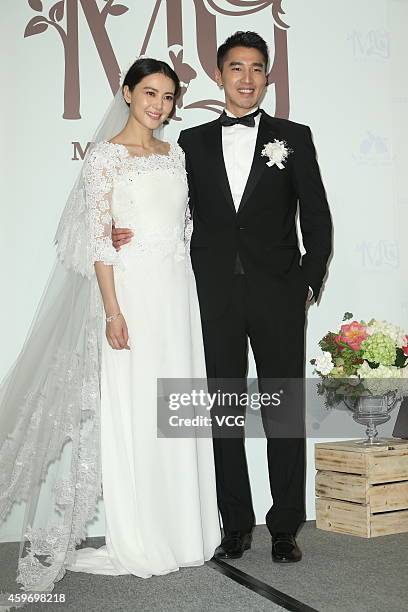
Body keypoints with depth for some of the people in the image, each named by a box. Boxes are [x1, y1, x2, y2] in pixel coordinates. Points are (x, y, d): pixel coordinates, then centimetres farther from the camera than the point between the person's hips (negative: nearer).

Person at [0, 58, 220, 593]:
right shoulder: (105, 156, -4)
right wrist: (113, 310, -16)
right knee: (133, 412, 0)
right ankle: (139, 542, 13)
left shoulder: (175, 153, 14)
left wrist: (185, 289, 11)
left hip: (179, 289, 6)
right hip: (133, 289, -6)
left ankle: (181, 528, 23)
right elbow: (99, 239, -10)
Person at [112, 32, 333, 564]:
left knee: (284, 411, 3)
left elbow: (316, 218, 5)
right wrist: (133, 234, -5)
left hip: (278, 294, -1)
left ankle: (285, 527, 15)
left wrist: (310, 282, -2)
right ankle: (237, 525, 19)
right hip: (216, 296, 2)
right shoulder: (192, 142, 11)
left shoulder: (294, 137, 7)